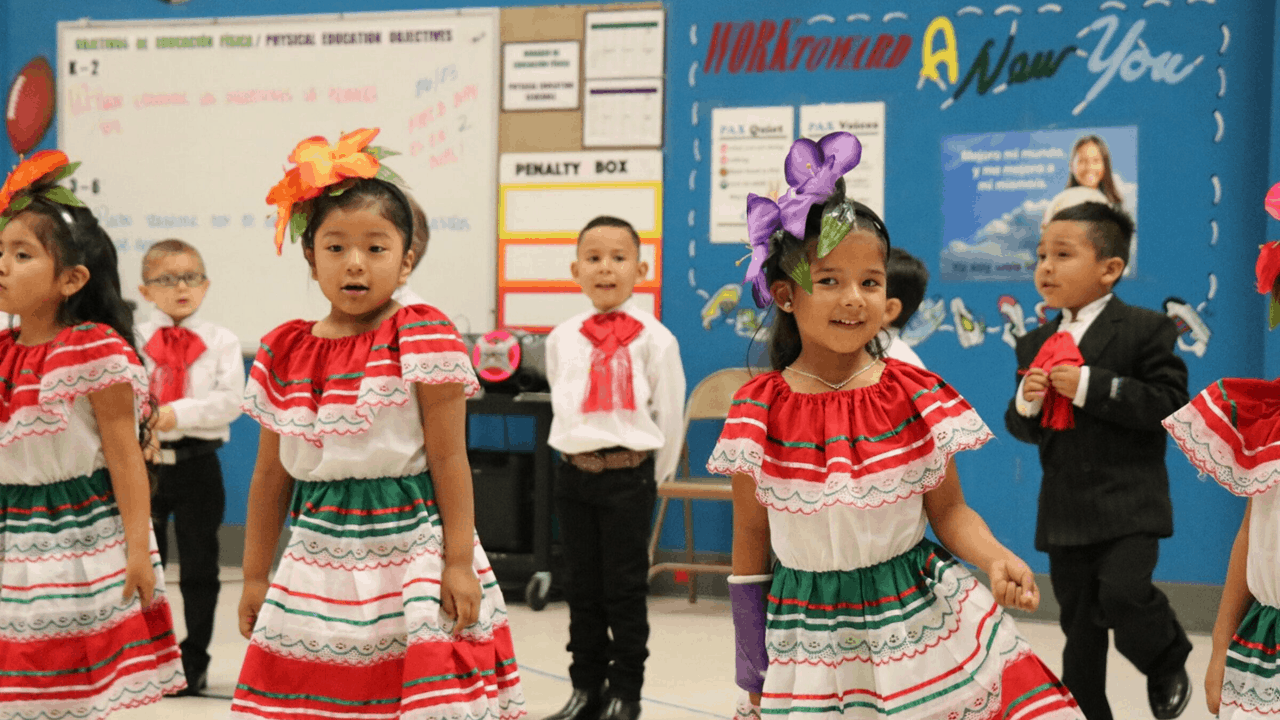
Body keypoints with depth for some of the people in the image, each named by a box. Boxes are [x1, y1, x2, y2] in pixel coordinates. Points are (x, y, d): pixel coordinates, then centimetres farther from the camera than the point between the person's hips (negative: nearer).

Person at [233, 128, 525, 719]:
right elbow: (271, 476, 12)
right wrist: (255, 576, 14)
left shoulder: (424, 337, -7)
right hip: (319, 555, 4)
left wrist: (459, 562, -10)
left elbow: (449, 458, -7)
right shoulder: (283, 354, 6)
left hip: (412, 545, -4)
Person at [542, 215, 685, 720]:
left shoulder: (653, 338, -6)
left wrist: (654, 475, 4)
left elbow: (670, 413, -1)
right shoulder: (562, 338, 5)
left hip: (628, 475, -4)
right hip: (574, 473, 4)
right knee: (582, 588, 11)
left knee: (625, 589, 4)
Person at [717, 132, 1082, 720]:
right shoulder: (759, 412, -6)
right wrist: (751, 669, 4)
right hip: (811, 640, 0)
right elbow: (751, 540, 1)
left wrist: (996, 559, -19)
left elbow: (949, 510, 2)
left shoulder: (917, 396, -4)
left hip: (921, 618, 1)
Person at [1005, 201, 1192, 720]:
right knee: (1079, 621, 12)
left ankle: (1168, 664, 9)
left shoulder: (1145, 330, -6)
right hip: (1064, 508, 5)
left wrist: (1091, 386, -22)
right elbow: (1024, 428, 14)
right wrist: (1026, 402, -10)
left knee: (1122, 589, -23)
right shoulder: (1035, 345, 10)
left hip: (1127, 500, -5)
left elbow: (1170, 402, -16)